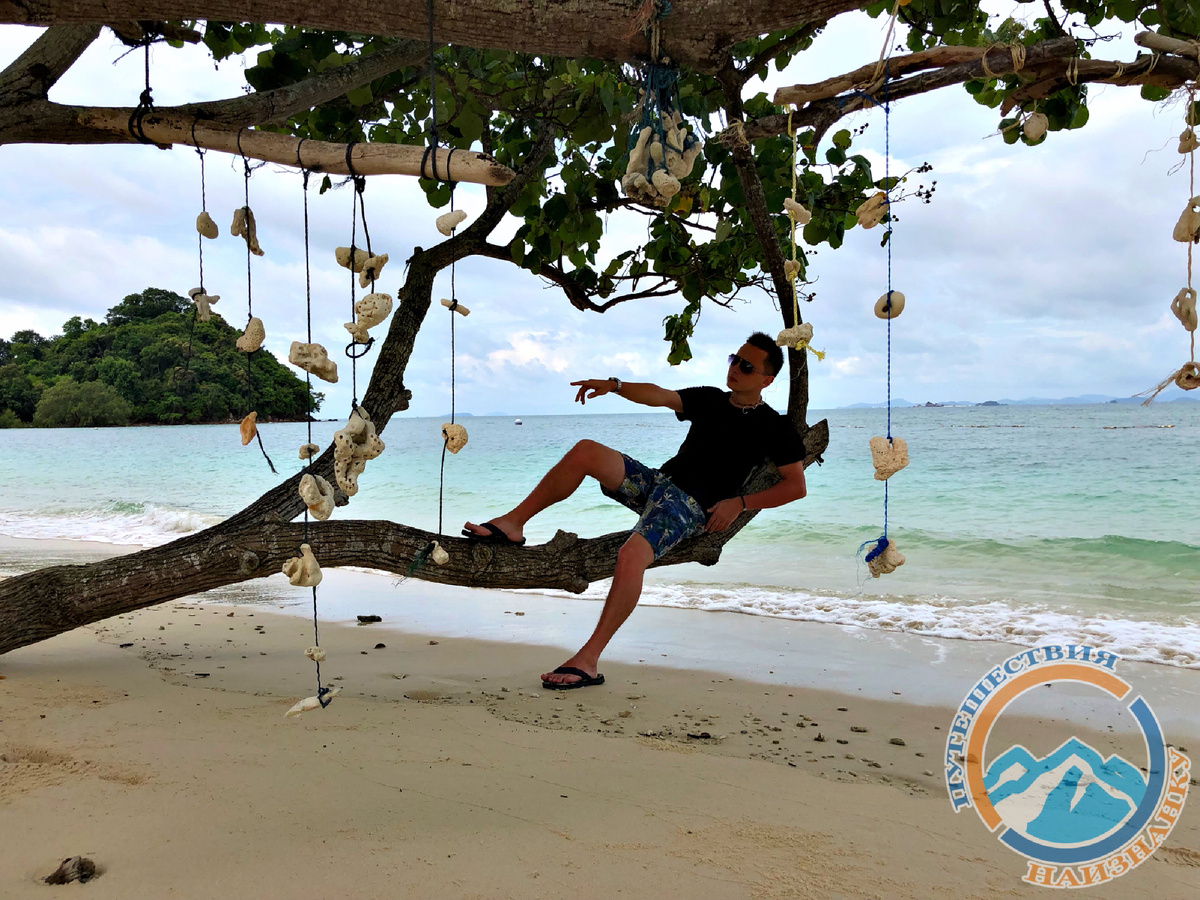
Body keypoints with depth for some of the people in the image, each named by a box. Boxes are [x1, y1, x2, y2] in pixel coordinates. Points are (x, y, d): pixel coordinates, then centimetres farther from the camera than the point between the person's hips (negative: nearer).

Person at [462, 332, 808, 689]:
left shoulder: (773, 427, 4)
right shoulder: (710, 399, 21)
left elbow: (796, 485, -1)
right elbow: (659, 396, 12)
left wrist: (740, 502, -11)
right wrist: (615, 385, -7)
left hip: (690, 505, -6)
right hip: (657, 482, 6)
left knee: (631, 555, -34)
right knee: (585, 451, -16)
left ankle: (588, 660, -30)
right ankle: (512, 524, -8)